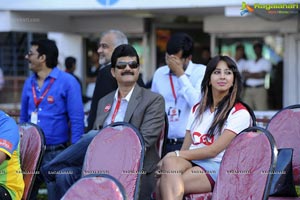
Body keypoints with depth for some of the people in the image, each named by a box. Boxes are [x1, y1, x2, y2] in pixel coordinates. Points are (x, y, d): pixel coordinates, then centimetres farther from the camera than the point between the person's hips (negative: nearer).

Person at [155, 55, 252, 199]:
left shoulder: (239, 113, 1)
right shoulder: (197, 109, 21)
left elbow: (213, 150, -8)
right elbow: (186, 148, 14)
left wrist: (176, 155, -12)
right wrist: (170, 159, -10)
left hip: (216, 169, -5)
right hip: (190, 162, 5)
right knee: (170, 162, -33)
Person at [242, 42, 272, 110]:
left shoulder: (266, 62, 8)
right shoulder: (249, 63, 22)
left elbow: (262, 75, -5)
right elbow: (243, 74, 10)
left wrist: (249, 75, 3)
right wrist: (255, 75, -5)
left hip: (260, 89, -4)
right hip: (248, 89, 4)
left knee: (261, 110, -13)